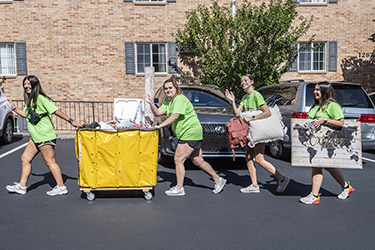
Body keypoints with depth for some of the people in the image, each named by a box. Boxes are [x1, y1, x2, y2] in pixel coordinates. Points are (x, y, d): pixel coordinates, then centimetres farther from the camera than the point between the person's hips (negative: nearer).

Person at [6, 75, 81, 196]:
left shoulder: (40, 98, -15)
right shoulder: (29, 100, 14)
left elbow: (56, 111, -18)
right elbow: (26, 114, 28)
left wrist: (71, 121, -21)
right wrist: (13, 107, 23)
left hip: (45, 136, -10)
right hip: (35, 137, 10)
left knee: (49, 161, -4)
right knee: (25, 158, 13)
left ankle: (61, 187, 6)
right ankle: (22, 186, 23)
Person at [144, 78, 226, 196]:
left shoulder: (180, 99, -13)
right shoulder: (168, 101, 17)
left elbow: (174, 116, -24)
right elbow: (158, 113, 9)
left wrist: (160, 125, -28)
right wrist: (151, 103, -5)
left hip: (190, 133, -10)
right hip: (189, 134, 10)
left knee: (178, 160, -7)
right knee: (198, 161, 13)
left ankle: (179, 188, 2)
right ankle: (218, 180, 23)